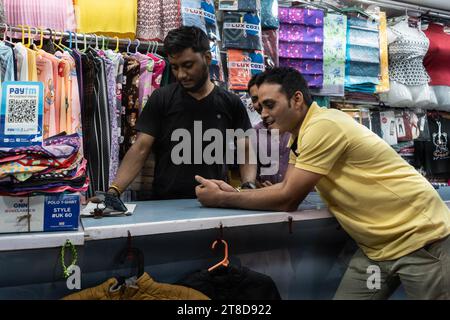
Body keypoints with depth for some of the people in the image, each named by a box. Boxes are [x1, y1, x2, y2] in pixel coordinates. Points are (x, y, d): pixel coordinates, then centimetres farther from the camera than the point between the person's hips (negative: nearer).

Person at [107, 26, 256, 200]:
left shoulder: (231, 103, 6)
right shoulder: (161, 99, 3)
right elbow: (140, 149, -2)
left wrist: (248, 185, -11)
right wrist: (113, 191, -15)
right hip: (165, 204, 0)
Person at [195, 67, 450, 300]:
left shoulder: (323, 126, -22)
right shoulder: (301, 135, 8)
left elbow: (288, 199, -20)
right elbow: (287, 188, 7)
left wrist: (223, 200, -11)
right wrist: (234, 193, -6)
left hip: (419, 240, -8)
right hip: (377, 247, 8)